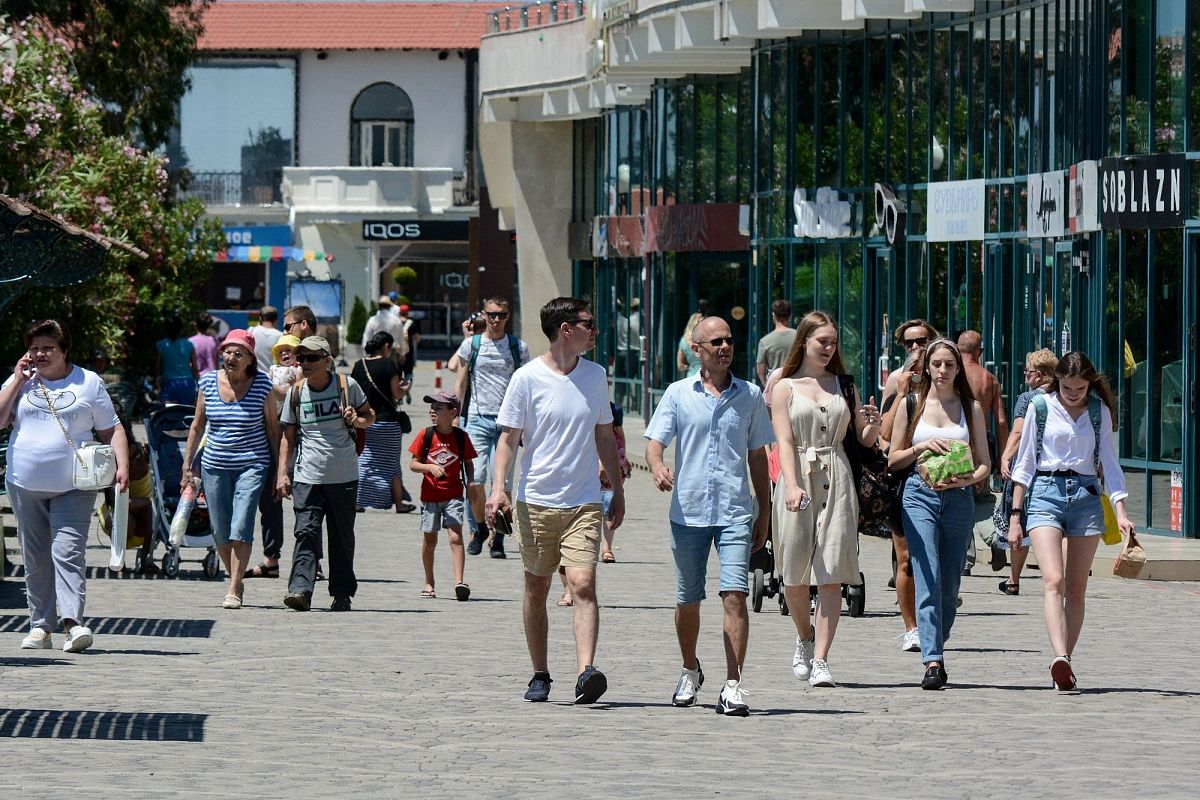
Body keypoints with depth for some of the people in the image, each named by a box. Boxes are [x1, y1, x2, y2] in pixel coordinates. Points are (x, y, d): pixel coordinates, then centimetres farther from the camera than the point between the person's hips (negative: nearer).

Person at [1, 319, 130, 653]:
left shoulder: (89, 383, 6)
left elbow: (112, 430, 7)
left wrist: (122, 466, -7)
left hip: (73, 487, -3)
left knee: (68, 552, -15)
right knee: (35, 558, 6)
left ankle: (73, 622, -24)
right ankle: (40, 626, 12)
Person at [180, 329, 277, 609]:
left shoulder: (262, 385, -5)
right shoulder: (209, 382, 1)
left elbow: (273, 428, 3)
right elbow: (198, 424, 11)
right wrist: (187, 465, 10)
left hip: (251, 465, -3)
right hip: (214, 466, 3)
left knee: (241, 528, -15)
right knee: (220, 531, 5)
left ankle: (234, 591, -14)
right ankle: (236, 582, 24)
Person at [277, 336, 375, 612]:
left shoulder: (346, 385, 1)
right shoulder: (296, 392, 5)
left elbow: (369, 416, 14)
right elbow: (288, 436, 11)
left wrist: (357, 420, -10)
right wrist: (282, 472, 2)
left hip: (344, 476, 0)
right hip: (308, 477, 0)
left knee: (342, 536, 6)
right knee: (306, 533, -14)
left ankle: (342, 594, 16)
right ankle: (300, 590, -22)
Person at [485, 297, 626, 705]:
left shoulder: (595, 376, 9)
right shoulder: (528, 378, -3)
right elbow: (508, 438, -2)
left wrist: (617, 489, 21)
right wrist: (498, 487, -15)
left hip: (584, 503, 2)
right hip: (537, 500, -2)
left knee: (583, 583, -15)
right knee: (536, 589, 7)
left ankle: (586, 671, -25)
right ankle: (540, 676, 19)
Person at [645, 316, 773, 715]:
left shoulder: (749, 396, 9)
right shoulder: (678, 394, 5)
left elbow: (757, 456, 15)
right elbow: (654, 441, 0)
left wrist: (764, 512, 13)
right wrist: (658, 468, -23)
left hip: (735, 514, 0)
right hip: (688, 512, 0)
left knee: (734, 595, -14)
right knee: (687, 602, 10)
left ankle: (733, 686, -15)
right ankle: (690, 671, 34)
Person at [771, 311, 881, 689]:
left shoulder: (843, 385, 15)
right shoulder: (785, 387, 6)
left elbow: (864, 440, 18)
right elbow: (784, 441, -5)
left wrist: (873, 424, -6)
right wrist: (792, 486, -20)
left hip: (837, 482, 1)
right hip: (799, 480, -1)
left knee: (831, 576, -8)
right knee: (794, 574, 3)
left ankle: (820, 660, -9)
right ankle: (805, 637, 32)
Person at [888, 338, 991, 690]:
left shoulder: (971, 408, 10)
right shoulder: (911, 405, 7)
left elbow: (984, 463, 10)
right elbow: (893, 459, 9)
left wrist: (967, 478, -11)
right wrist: (921, 447, -9)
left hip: (959, 499, 2)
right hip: (919, 496, -2)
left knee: (950, 586, 4)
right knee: (928, 581, -14)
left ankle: (935, 651, 20)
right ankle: (933, 661, -21)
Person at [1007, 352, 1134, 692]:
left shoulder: (1099, 411, 8)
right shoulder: (1040, 407, 4)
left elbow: (1110, 463, 8)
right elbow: (1024, 463, 7)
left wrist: (1120, 512, -5)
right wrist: (1015, 516, 5)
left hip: (1086, 495, 2)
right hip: (1046, 492, -2)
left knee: (1076, 588, 3)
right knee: (1053, 580, -19)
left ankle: (1064, 664, 10)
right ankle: (1061, 659, -34)